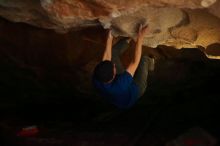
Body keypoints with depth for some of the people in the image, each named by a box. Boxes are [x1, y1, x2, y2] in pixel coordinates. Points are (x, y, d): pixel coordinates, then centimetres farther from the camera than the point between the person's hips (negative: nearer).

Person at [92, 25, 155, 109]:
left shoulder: (96, 80, -36)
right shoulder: (120, 85, -50)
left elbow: (106, 60, -20)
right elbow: (135, 62, -41)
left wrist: (110, 39, -16)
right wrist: (140, 39, -38)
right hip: (133, 90, -4)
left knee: (114, 51, -3)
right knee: (144, 60, -4)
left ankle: (129, 38, 25)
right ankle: (149, 63, 34)